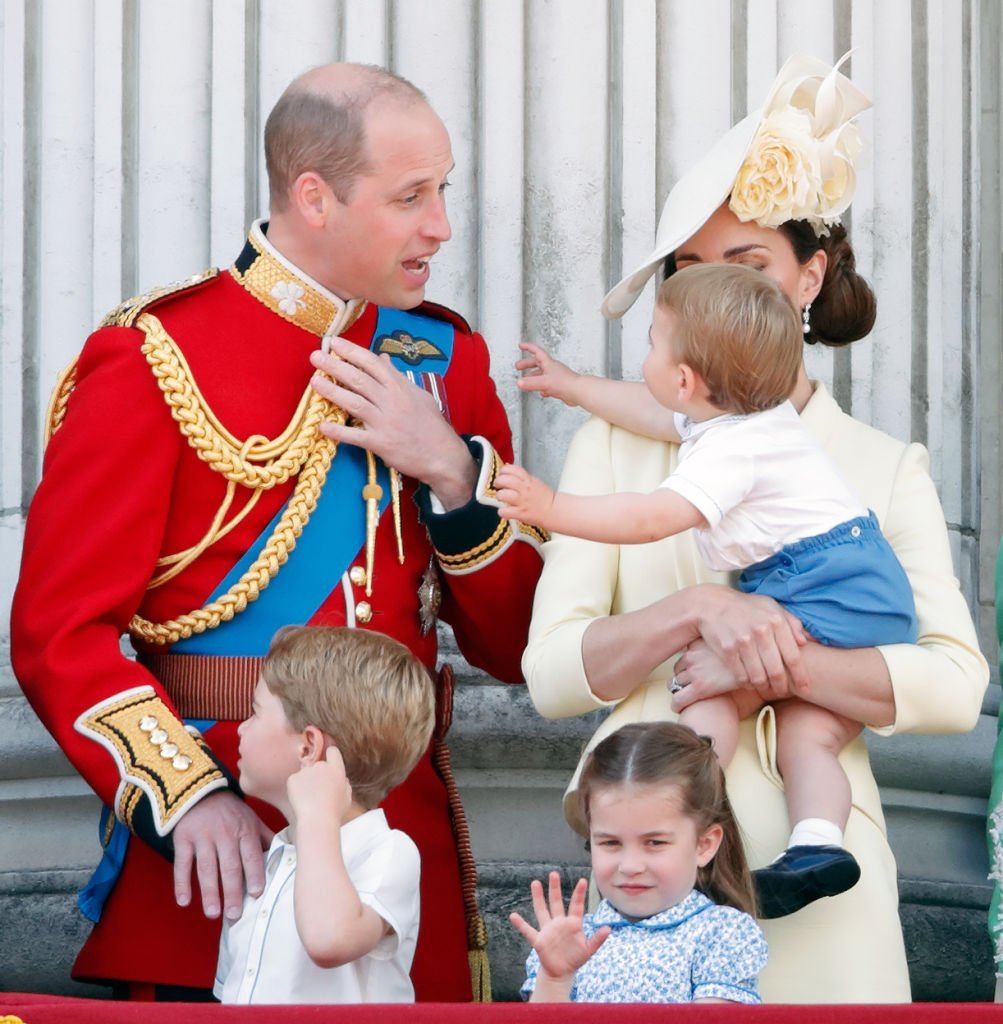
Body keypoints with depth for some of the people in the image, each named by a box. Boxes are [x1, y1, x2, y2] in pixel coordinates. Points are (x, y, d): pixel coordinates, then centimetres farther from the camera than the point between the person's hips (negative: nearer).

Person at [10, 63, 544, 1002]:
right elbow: (60, 633, -9)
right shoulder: (156, 361, -4)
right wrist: (186, 796, -23)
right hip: (218, 859, -4)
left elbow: (519, 645, 9)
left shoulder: (443, 358, 11)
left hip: (411, 847, 5)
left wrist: (450, 468, -7)